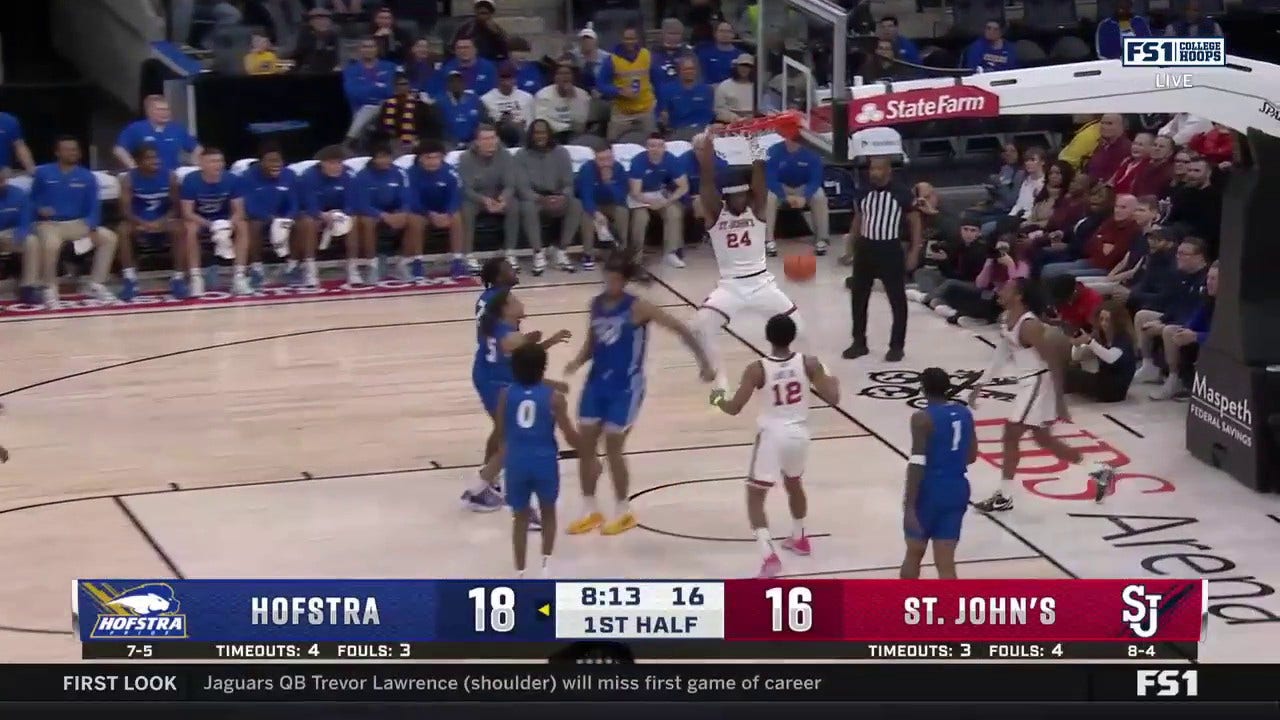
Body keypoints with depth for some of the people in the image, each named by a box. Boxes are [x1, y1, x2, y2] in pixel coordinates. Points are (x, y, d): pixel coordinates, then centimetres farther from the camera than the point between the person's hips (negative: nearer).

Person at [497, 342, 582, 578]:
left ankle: (520, 574, 15)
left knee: (520, 517, 15)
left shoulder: (505, 395, 0)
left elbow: (501, 432, 9)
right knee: (548, 512, 22)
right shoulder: (554, 397, -7)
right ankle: (546, 565, 10)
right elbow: (570, 437, -6)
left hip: (516, 462, 2)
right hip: (544, 461, -1)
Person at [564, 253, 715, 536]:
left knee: (613, 449, -3)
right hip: (597, 382, 6)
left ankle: (623, 514, 16)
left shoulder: (638, 307, -15)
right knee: (585, 446, 6)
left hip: (626, 386, -6)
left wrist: (704, 362, -16)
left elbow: (680, 328, -14)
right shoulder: (596, 304, 3)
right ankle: (590, 512, 20)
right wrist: (578, 360, -5)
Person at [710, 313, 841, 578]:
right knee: (794, 483, 32)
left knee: (755, 498, 4)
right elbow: (833, 399, -5)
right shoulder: (809, 363, -7)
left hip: (772, 436, -4)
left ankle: (769, 556, -14)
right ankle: (799, 539, 50)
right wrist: (833, 382, 18)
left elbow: (734, 408, -12)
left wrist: (717, 398, 10)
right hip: (799, 434, 4)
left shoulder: (757, 369, -14)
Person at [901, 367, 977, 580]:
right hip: (958, 489, 5)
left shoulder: (922, 418, -14)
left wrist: (909, 506, -19)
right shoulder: (965, 414, 6)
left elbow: (917, 463, -19)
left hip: (930, 490, -5)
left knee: (914, 553, 15)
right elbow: (971, 456, 16)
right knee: (946, 562, 4)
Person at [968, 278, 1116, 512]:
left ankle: (1004, 497, 7)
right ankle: (1099, 471, 30)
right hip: (1028, 383, 10)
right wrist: (980, 384, 15)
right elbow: (1002, 354, 16)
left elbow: (1053, 362, -22)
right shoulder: (1007, 319, 3)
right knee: (1043, 438, 19)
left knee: (1011, 435, -5)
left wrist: (1060, 402, -21)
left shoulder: (1029, 325, -25)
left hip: (1038, 383, -10)